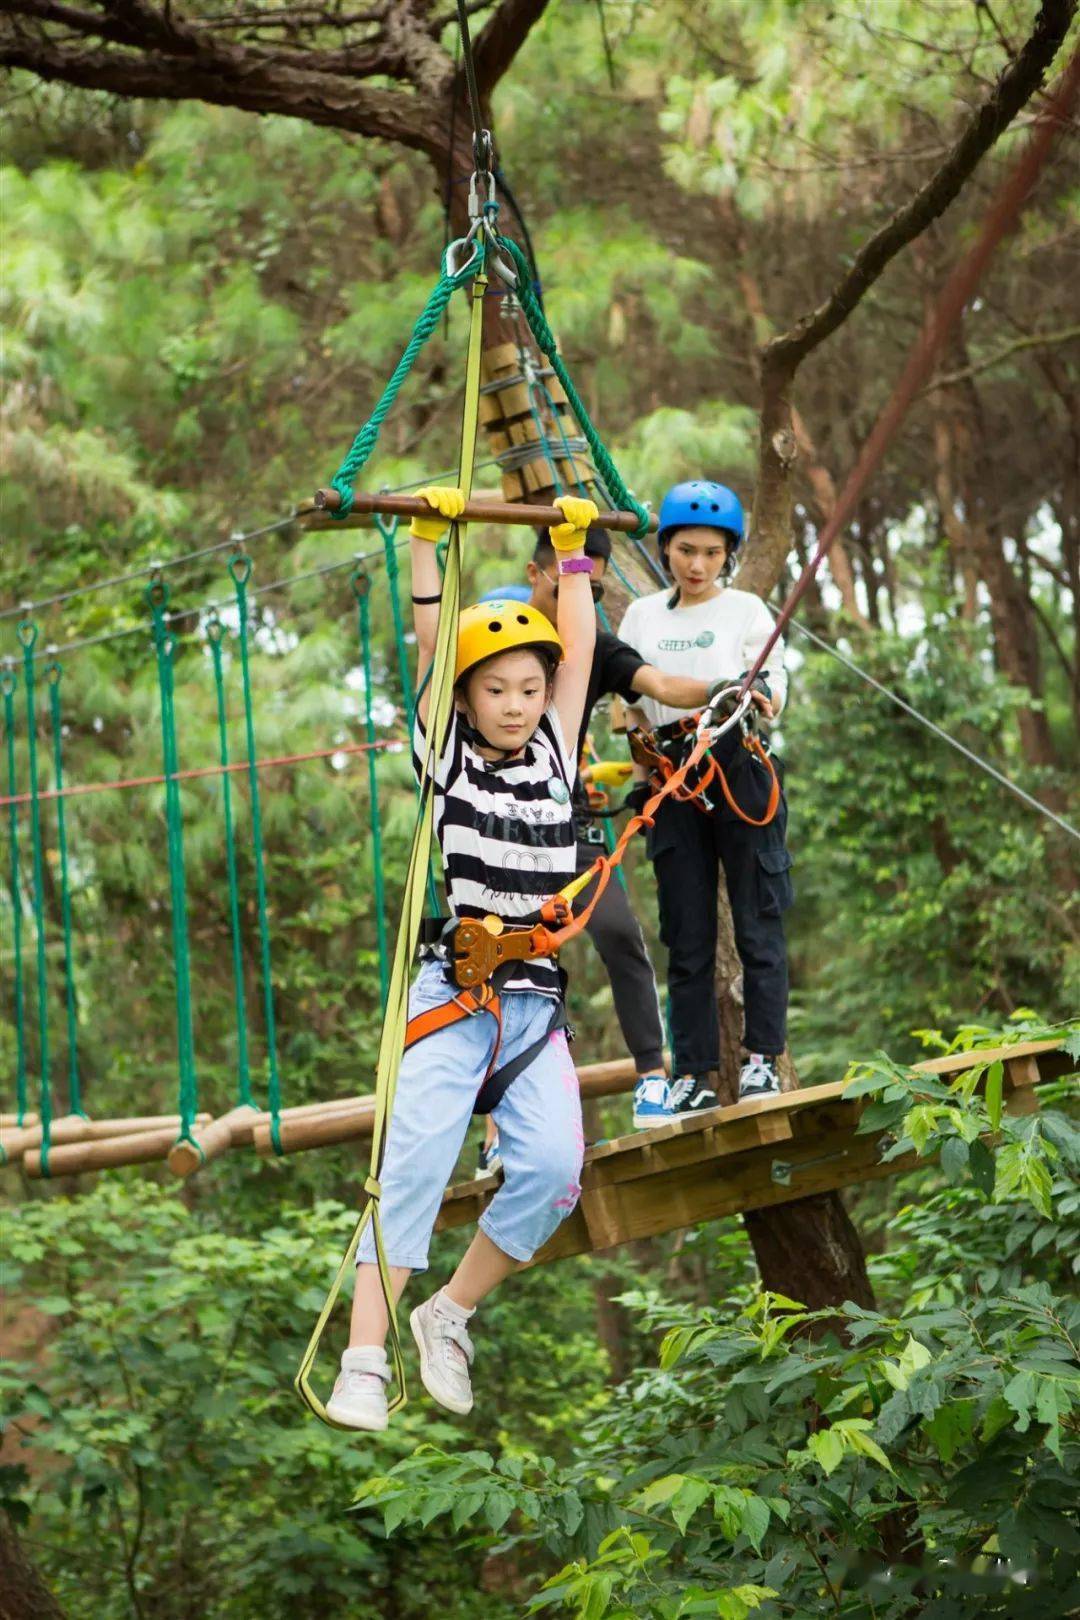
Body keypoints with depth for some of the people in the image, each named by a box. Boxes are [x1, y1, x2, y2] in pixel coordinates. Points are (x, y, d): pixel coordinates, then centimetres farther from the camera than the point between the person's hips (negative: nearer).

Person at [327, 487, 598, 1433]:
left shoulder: (555, 752, 12)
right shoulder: (447, 757, 5)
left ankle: (450, 1317, 4)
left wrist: (573, 551, 18)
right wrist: (425, 539, -4)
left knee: (554, 1167, -15)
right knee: (413, 1162, -15)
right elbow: (430, 643, -1)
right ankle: (365, 1362, -17)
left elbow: (579, 649, 14)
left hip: (536, 1004, 3)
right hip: (451, 993, -3)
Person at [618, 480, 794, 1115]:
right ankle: (695, 1073, 5)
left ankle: (761, 1057, 5)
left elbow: (774, 680, -6)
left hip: (740, 767, -3)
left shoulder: (746, 609, 5)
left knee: (757, 920, -3)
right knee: (687, 932, 3)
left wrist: (763, 697, -28)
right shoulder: (642, 615, 13)